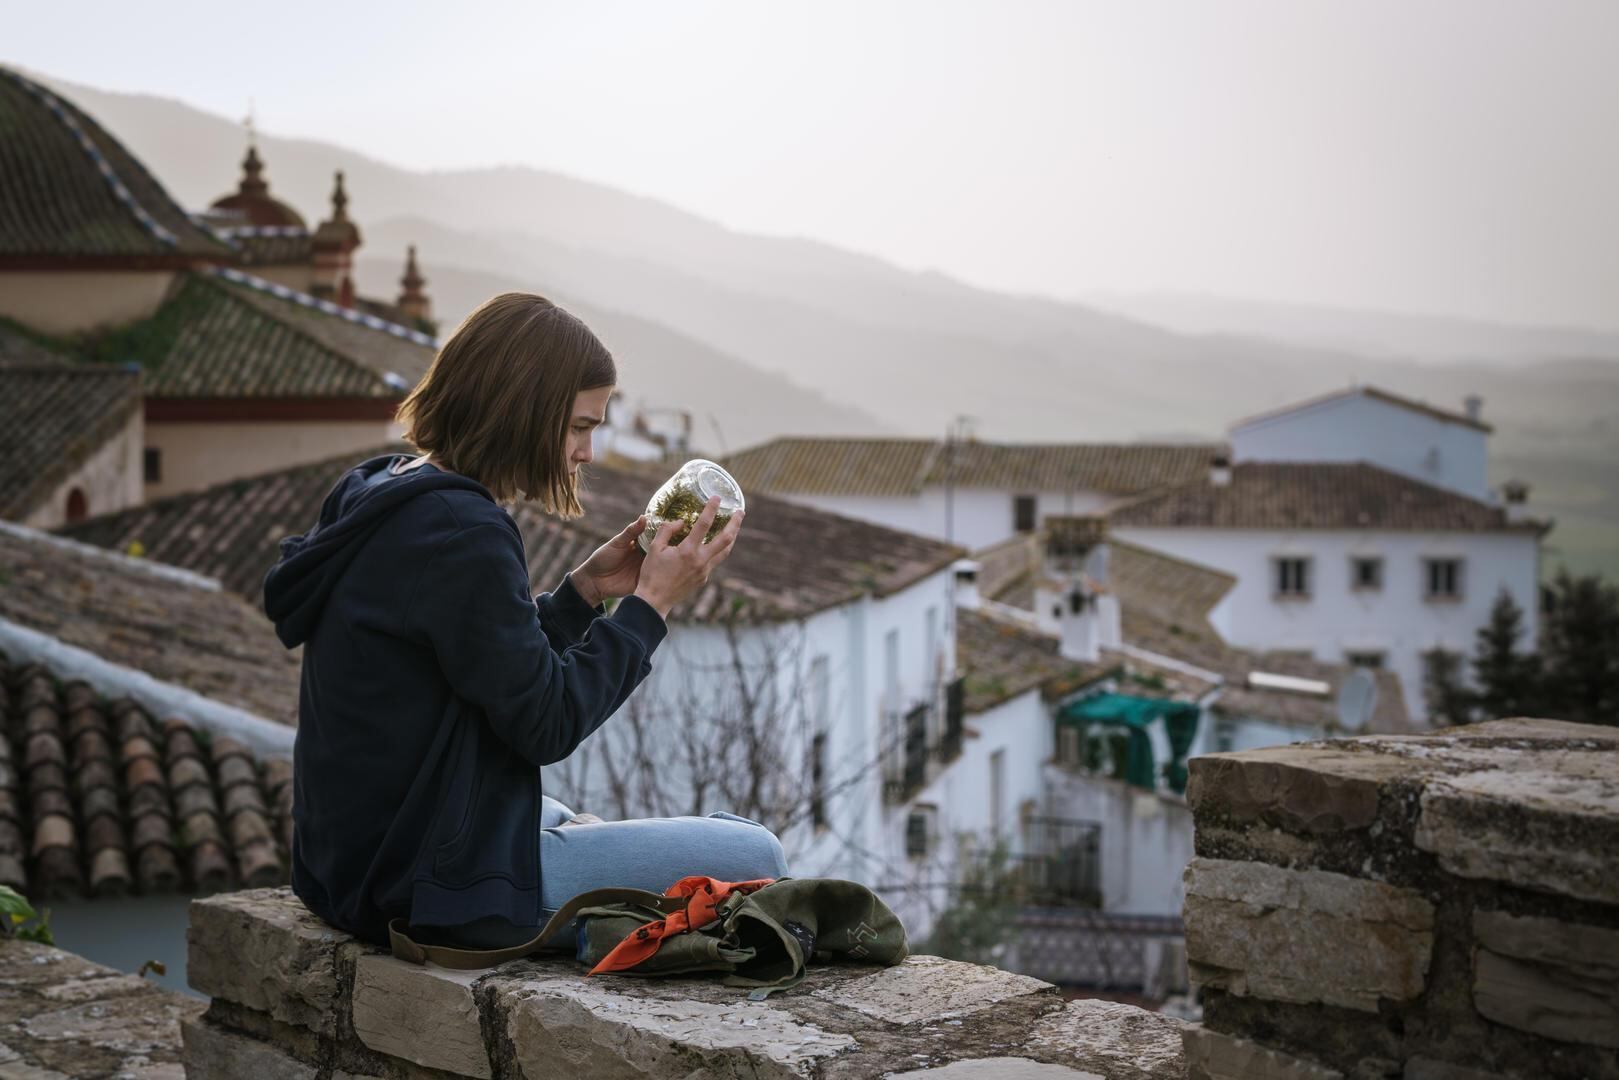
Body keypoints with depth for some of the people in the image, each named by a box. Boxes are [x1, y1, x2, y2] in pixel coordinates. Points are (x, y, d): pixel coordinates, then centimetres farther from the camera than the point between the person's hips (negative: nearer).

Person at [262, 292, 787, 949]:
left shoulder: (382, 496, 9)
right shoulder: (461, 533, -22)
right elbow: (545, 722, -18)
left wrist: (583, 591, 7)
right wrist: (651, 603, -11)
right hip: (437, 887, -11)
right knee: (752, 858, -5)